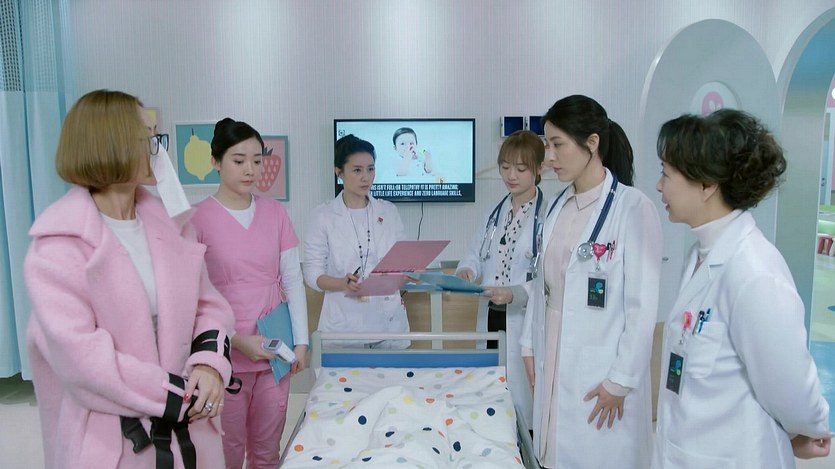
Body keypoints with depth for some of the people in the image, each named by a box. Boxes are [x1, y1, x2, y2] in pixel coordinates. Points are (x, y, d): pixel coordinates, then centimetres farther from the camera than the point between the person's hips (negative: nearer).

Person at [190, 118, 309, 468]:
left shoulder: (275, 212, 3)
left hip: (275, 353, 3)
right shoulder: (199, 218, -8)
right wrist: (236, 340, -15)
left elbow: (293, 281, 6)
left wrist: (301, 341, 1)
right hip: (226, 356, -3)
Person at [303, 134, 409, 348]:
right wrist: (343, 284, -23)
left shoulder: (389, 212, 6)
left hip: (388, 322, 3)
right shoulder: (323, 216, -3)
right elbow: (313, 274, -4)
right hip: (344, 326, -2)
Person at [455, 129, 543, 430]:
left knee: (524, 400, 1)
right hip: (491, 317, 7)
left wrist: (515, 293, -31)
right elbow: (476, 254, 15)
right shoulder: (495, 213, 12)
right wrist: (466, 271, -7)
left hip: (526, 321, -7)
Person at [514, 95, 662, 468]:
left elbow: (643, 304, -14)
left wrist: (622, 381, -12)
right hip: (553, 363, 6)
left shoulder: (633, 208, -14)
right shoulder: (556, 207, 7)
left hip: (602, 372, -6)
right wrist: (530, 345, 12)